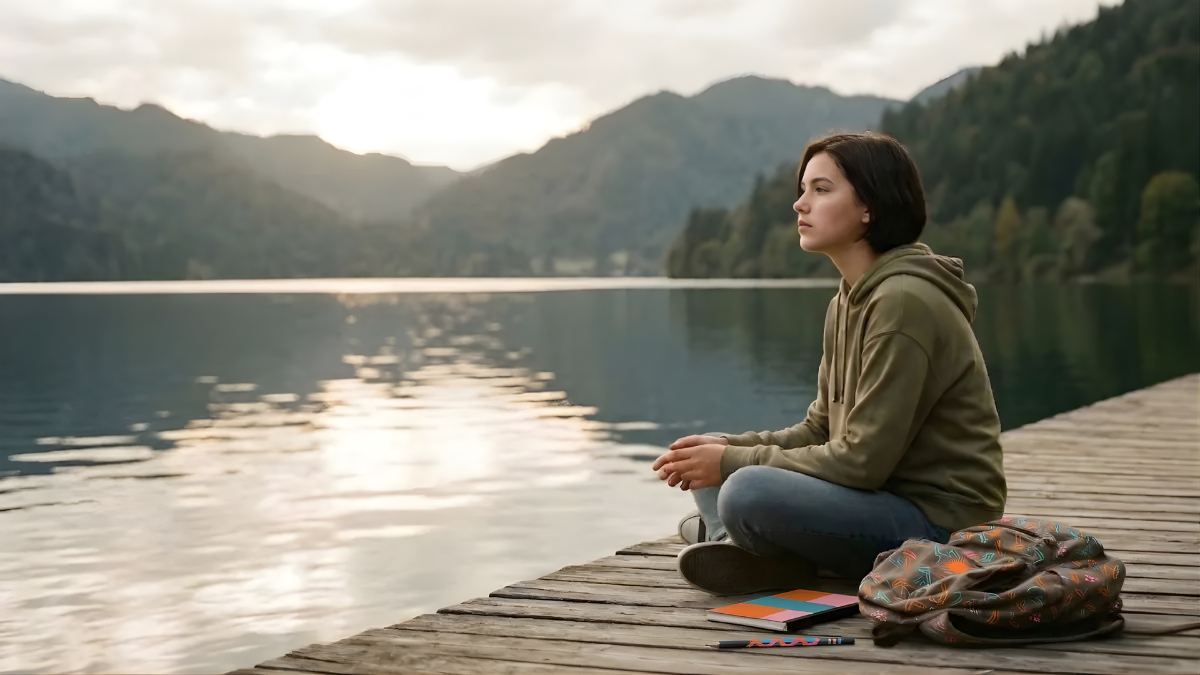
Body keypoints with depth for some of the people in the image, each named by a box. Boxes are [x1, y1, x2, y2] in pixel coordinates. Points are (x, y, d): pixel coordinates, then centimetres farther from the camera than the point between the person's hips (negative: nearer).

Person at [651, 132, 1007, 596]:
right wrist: (728, 450, -3)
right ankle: (750, 551, -10)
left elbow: (863, 460, -21)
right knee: (710, 454, 14)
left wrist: (736, 463, -15)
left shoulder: (904, 301, -19)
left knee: (747, 493, -32)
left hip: (937, 519, -10)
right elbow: (821, 431, 12)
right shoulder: (849, 300, 10)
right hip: (886, 500, 10)